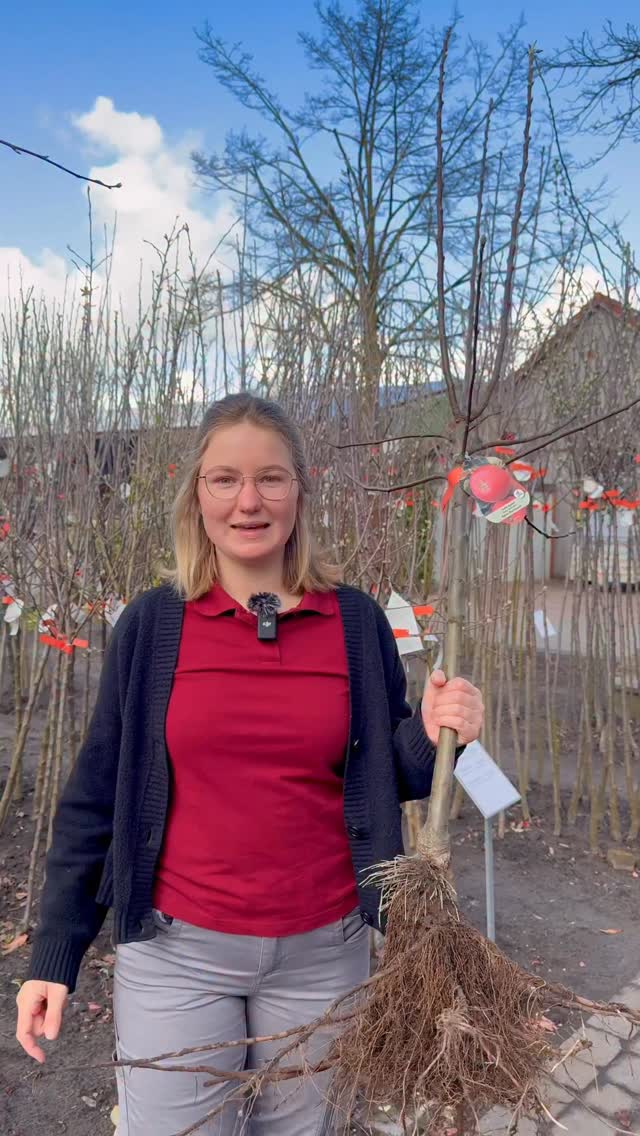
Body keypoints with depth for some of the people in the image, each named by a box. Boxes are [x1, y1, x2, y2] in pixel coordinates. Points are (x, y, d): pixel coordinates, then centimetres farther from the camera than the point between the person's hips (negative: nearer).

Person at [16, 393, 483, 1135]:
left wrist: (430, 736, -17)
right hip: (175, 951, -1)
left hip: (323, 953, 2)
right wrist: (54, 955, 1)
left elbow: (384, 779, 4)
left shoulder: (357, 623, -5)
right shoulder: (151, 624, -7)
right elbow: (96, 794, -1)